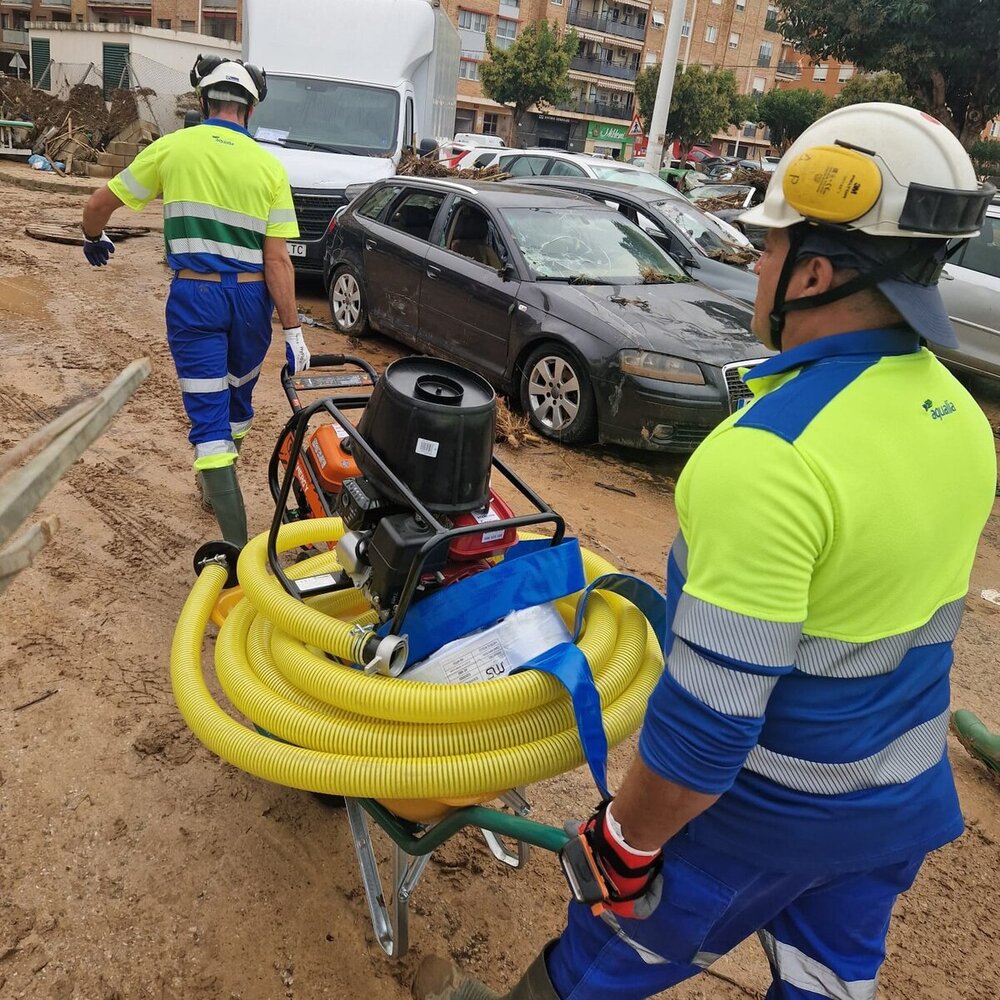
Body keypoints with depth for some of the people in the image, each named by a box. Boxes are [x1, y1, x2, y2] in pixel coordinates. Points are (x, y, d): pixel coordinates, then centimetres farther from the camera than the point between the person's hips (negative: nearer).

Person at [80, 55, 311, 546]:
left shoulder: (172, 147, 0)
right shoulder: (269, 166, 0)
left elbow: (99, 203, 6)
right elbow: (277, 260, -7)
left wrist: (93, 238, 28)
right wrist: (292, 329, -4)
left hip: (194, 294, -2)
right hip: (249, 295, 2)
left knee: (208, 416, -2)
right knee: (238, 394, 24)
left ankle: (236, 543, -8)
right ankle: (220, 488, 45)